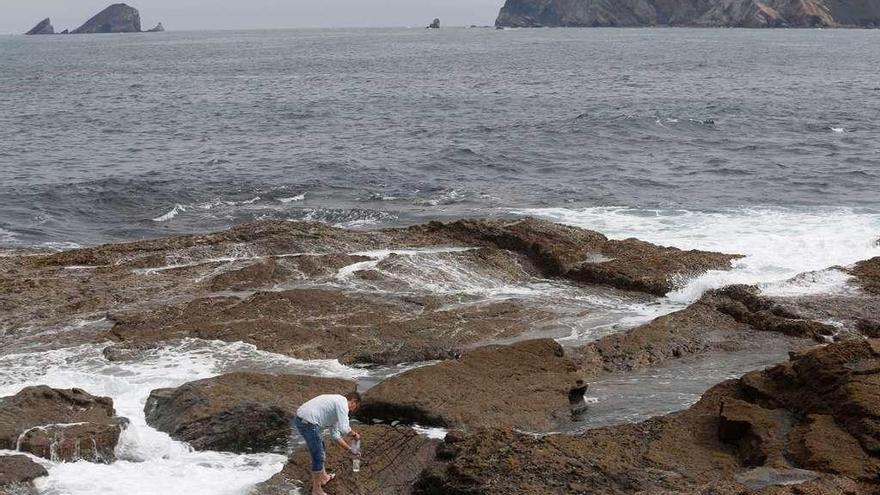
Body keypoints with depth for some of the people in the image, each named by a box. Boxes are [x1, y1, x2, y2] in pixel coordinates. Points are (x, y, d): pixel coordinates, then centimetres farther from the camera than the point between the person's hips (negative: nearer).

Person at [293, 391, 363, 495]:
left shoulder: (337, 402, 24)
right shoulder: (342, 403, -6)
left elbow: (335, 434, 28)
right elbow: (344, 430, -16)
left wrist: (349, 450, 27)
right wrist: (355, 434, 4)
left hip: (301, 419, 10)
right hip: (308, 422, -10)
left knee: (319, 451, 29)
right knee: (318, 457, 1)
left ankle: (323, 477, 46)